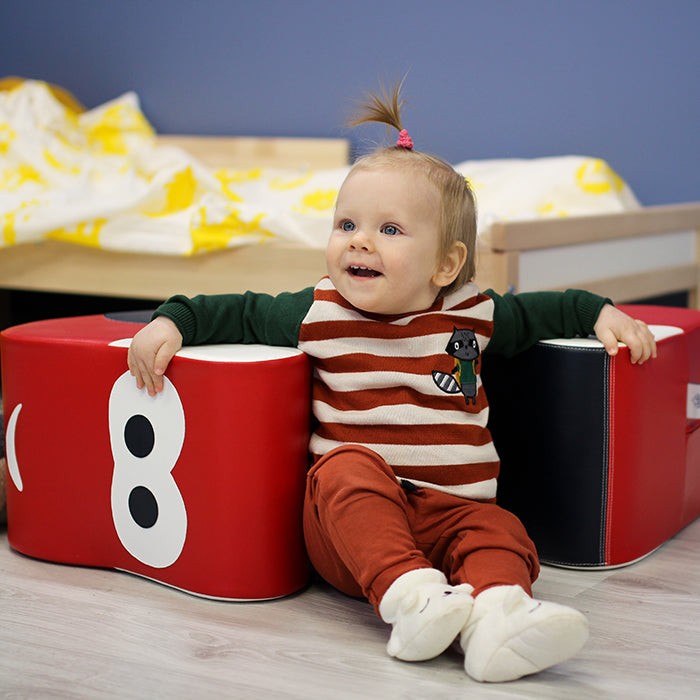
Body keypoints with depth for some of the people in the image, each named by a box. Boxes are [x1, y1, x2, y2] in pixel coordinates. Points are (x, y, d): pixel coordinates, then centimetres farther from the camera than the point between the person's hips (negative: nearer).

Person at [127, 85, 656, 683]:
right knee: (348, 465, -34)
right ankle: (408, 596, -49)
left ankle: (495, 617, -54)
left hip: (449, 512, 2)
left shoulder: (470, 316, 8)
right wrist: (172, 322, -2)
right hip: (346, 517, -2)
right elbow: (240, 313, 11)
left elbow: (540, 311, 25)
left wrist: (600, 313, 16)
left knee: (500, 533, -27)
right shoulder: (318, 314, 3)